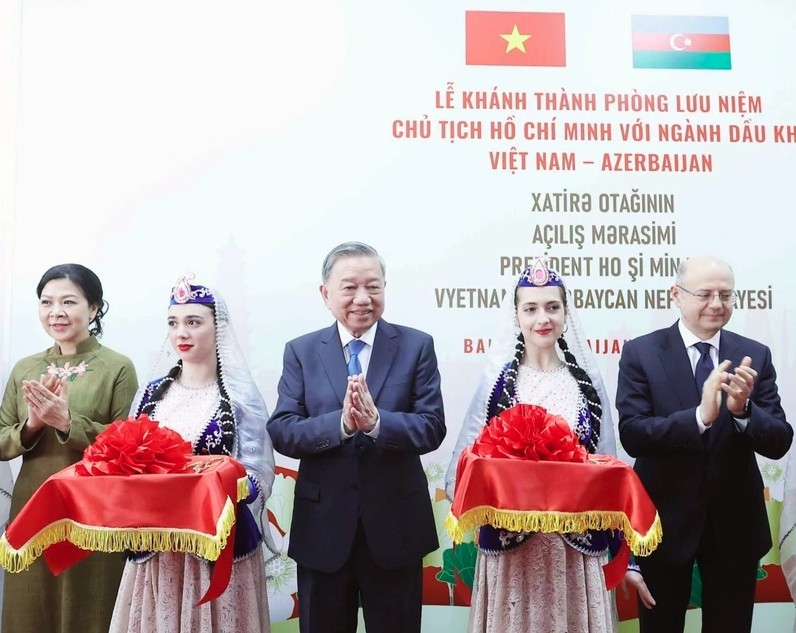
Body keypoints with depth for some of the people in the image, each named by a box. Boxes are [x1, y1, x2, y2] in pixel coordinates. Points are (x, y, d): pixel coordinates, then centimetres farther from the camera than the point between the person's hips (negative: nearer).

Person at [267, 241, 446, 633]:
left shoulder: (416, 346, -2)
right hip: (322, 526, 1)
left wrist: (377, 421, -28)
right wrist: (341, 423, -25)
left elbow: (432, 428, -9)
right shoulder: (300, 351, 1)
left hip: (396, 524, 0)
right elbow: (281, 432, -8)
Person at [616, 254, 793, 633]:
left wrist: (743, 409, -27)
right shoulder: (641, 353, -9)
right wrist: (700, 416, -33)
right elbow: (632, 435, -19)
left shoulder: (754, 356, -2)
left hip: (735, 522, 2)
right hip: (666, 520, -2)